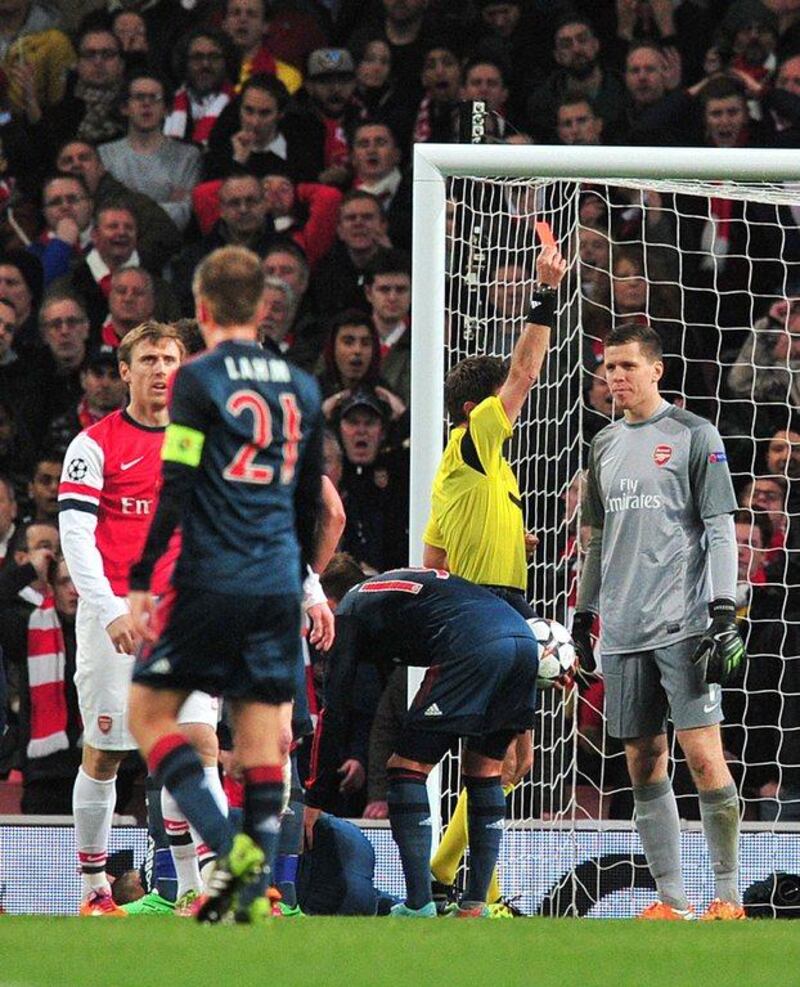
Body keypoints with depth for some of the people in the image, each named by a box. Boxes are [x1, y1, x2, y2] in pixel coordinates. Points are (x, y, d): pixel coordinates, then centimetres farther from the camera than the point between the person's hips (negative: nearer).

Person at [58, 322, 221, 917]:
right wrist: (111, 611, -18)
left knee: (200, 743, -11)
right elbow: (76, 536, -7)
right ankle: (95, 888, 15)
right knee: (103, 754, 2)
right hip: (113, 616, -2)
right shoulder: (94, 444, -1)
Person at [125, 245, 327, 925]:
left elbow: (175, 490, -10)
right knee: (262, 736, 6)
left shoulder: (199, 380, -5)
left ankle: (229, 847, -12)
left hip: (211, 584, -5)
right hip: (278, 588, 5)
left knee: (149, 712, 5)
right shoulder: (301, 388, 12)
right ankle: (254, 884, -2)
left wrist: (141, 581, -7)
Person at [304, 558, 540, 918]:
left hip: (474, 649, -7)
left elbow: (336, 709, 16)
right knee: (483, 768, 21)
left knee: (408, 767, 3)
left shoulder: (349, 612, 18)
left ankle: (419, 907, -4)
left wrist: (316, 798, 19)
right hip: (524, 639, 7)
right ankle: (475, 906, 17)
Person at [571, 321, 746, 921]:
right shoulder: (606, 445, 17)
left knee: (703, 754, -11)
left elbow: (721, 528, -3)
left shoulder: (694, 435, 0)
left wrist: (724, 610, -11)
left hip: (684, 624, -6)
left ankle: (728, 898, -7)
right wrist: (584, 612, 20)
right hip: (623, 633, 6)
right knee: (644, 764, 3)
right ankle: (672, 900, 6)